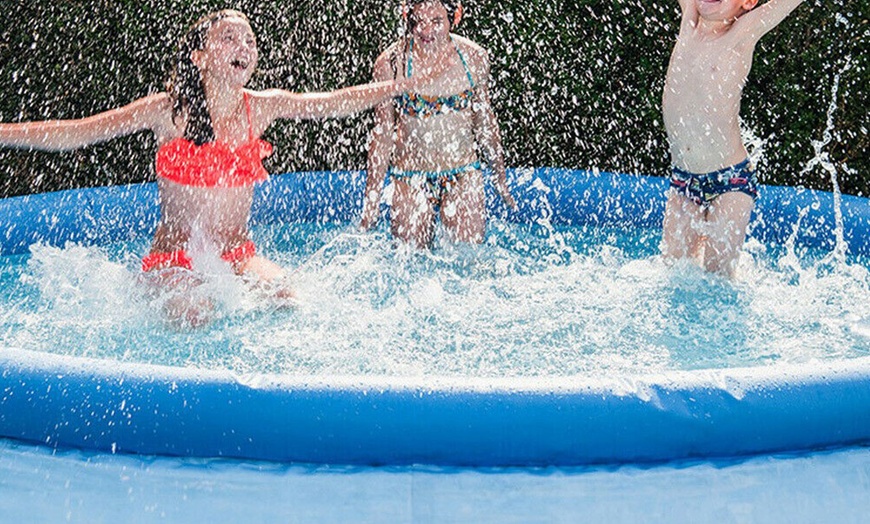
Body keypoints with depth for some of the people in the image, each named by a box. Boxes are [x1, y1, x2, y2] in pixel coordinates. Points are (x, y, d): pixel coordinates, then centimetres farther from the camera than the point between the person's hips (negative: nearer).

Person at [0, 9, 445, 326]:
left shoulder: (261, 108, 1)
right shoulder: (167, 110, -8)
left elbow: (336, 102, 3)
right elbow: (73, 134, -8)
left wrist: (417, 82, 0)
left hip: (238, 255, 3)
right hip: (175, 258, -3)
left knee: (283, 296, -22)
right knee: (192, 318, -29)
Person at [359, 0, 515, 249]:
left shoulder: (475, 58, -4)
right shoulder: (391, 63, -10)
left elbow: (486, 123, 10)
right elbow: (382, 135, -4)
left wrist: (500, 178, 17)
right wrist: (372, 198, -3)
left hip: (464, 176, 2)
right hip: (411, 179, -1)